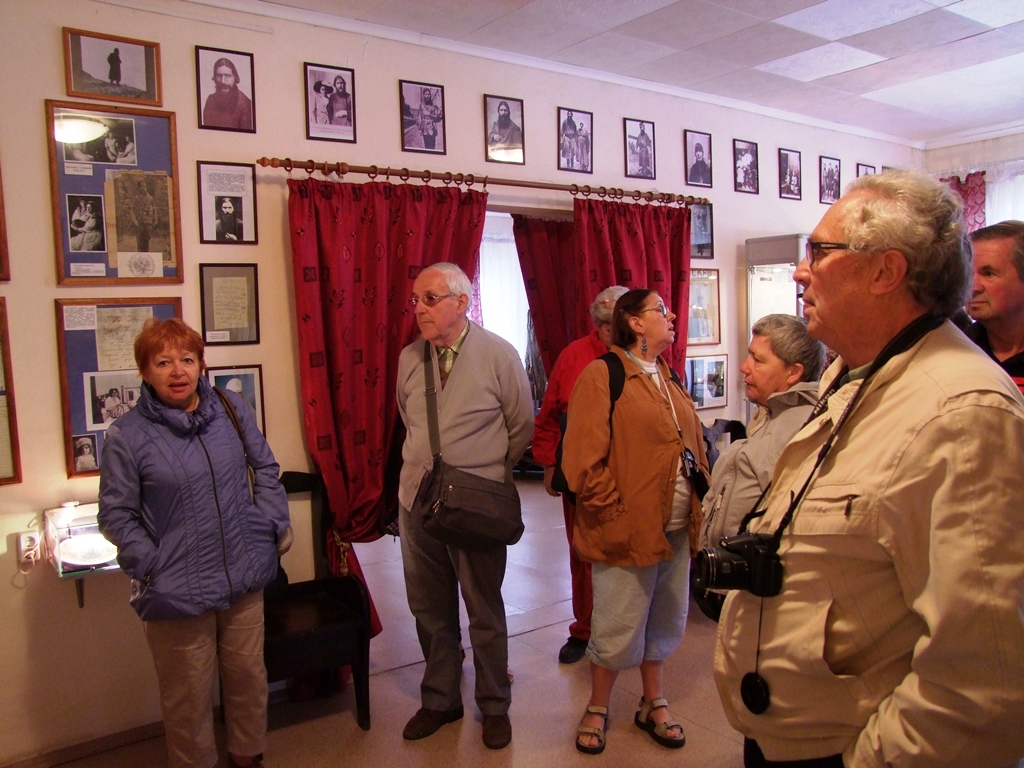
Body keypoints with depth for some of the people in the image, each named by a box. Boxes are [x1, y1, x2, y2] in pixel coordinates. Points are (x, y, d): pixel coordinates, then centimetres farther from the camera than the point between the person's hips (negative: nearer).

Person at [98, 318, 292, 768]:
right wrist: (151, 567, -13)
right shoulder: (127, 435, -11)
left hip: (244, 578, 4)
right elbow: (116, 514, -6)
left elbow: (265, 467, 10)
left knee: (248, 677, 20)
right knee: (189, 697, 13)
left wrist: (272, 524, 2)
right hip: (177, 591, -3)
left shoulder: (230, 410, -1)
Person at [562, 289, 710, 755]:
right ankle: (597, 709, 30)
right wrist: (617, 514, -15)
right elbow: (584, 461, -16)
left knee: (662, 624, 19)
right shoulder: (602, 376, -12)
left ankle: (653, 705, 39)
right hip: (628, 532, -7)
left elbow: (693, 445, 16)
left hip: (677, 532, 7)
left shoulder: (668, 378, 13)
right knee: (617, 629, 7)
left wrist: (701, 504, 6)